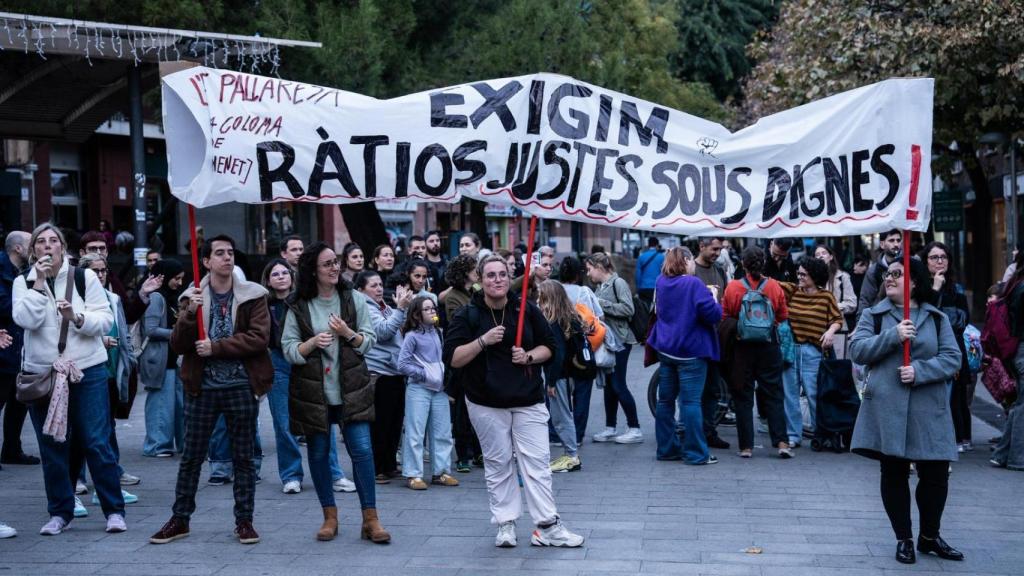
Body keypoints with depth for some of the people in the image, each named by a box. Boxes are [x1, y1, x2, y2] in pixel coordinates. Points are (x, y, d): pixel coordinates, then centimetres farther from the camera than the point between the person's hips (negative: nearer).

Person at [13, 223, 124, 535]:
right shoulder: (23, 282, 6)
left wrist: (77, 317, -19)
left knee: (97, 442, -2)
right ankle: (59, 512, 19)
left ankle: (114, 510, 7)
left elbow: (106, 319, -3)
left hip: (87, 371, -1)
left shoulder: (84, 277, 3)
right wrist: (39, 283, -13)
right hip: (41, 373, 2)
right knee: (52, 445, 7)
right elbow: (26, 319, -11)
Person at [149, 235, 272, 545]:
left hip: (241, 386, -1)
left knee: (243, 457, 6)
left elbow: (259, 337, -11)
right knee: (191, 456, 7)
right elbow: (178, 345, -2)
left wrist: (216, 347, -15)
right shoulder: (194, 296, 5)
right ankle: (180, 519, 18)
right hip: (202, 387, 1)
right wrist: (190, 313, -19)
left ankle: (244, 520, 15)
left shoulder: (252, 295, 0)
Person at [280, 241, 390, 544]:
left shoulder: (354, 300, 3)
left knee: (362, 450, -7)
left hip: (350, 390, 0)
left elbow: (370, 340, 3)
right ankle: (330, 516, 21)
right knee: (318, 453, 6)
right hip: (313, 392, 0)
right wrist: (313, 343, -20)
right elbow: (288, 349, -2)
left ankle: (370, 519, -1)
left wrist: (348, 333, -15)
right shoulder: (298, 307, 0)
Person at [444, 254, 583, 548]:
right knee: (498, 464, 5)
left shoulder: (528, 311, 3)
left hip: (528, 400, 1)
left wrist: (529, 356, -10)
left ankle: (547, 526, 1)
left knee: (537, 462, -2)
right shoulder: (468, 315, -2)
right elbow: (452, 359, -8)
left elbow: (549, 347, 11)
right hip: (486, 403, -1)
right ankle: (505, 524, 14)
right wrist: (482, 341, -20)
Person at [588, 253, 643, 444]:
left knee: (618, 385, -7)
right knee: (608, 385, 12)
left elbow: (628, 309, -21)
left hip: (620, 340, -8)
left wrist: (602, 304, -17)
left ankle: (634, 429, 1)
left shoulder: (618, 283, -11)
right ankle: (610, 428, 19)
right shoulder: (600, 287, 13)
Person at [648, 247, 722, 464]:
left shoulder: (661, 282, 6)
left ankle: (667, 448, 16)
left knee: (665, 400, 11)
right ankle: (695, 453, -2)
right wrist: (713, 296, -1)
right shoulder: (694, 284, -14)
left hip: (665, 349, 6)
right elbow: (713, 314, -20)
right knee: (691, 401, -4)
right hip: (691, 351, -6)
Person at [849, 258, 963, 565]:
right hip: (887, 407, 0)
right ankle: (904, 539, 19)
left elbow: (952, 358, -1)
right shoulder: (873, 315, 7)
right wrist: (892, 336, -17)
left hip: (929, 409, 1)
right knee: (893, 473, 5)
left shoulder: (937, 318, 7)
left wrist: (919, 371, -16)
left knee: (935, 473, 2)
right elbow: (857, 350, -5)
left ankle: (930, 536, 22)